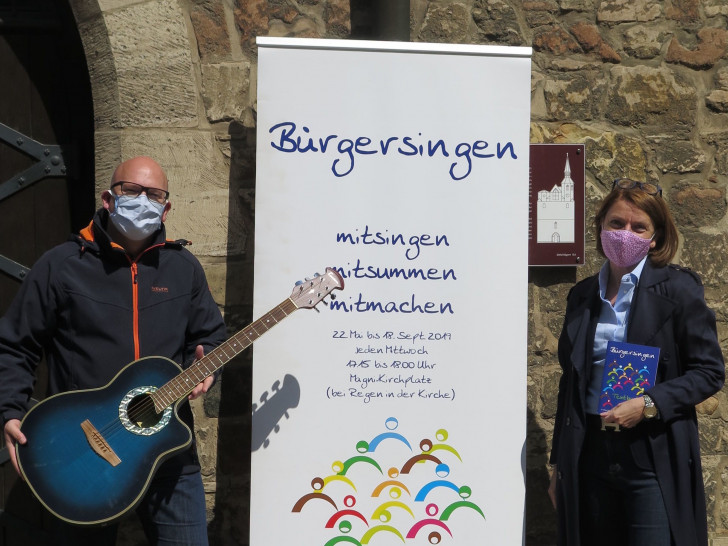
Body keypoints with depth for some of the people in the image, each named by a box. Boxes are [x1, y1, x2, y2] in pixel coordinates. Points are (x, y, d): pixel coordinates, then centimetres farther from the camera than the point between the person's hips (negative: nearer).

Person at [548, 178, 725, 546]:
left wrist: (648, 405, -17)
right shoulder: (582, 295, 12)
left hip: (654, 458, -4)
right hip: (590, 456, 4)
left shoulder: (677, 288, -2)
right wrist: (559, 465, 15)